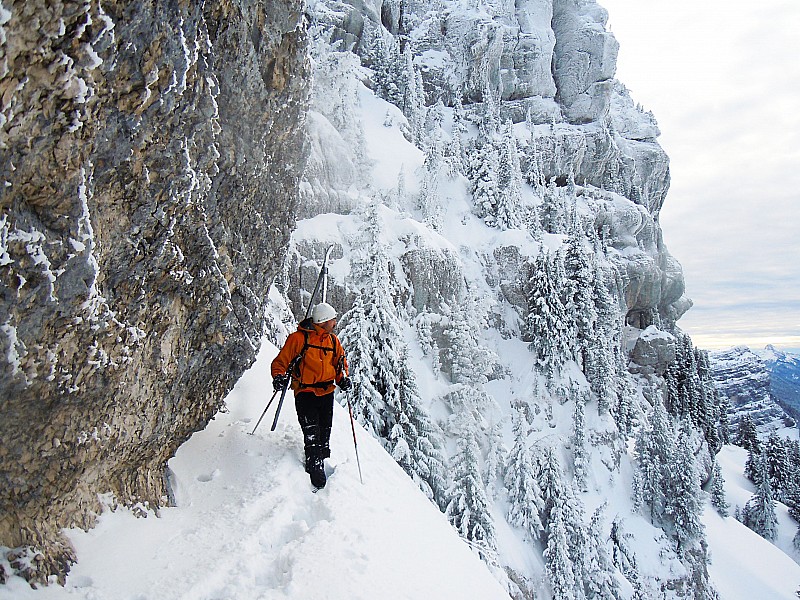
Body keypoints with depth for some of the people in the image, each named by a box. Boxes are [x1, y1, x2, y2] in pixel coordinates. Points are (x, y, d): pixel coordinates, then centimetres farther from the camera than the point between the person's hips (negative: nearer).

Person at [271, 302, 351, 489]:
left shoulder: (333, 340, 10)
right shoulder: (299, 338, -8)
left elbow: (340, 361, 20)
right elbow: (282, 360, -3)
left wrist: (343, 379, 1)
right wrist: (279, 376, -22)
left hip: (327, 392, 5)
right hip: (305, 393, -5)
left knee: (324, 434, 10)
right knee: (312, 435, -11)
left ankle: (321, 462, 25)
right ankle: (315, 469, -2)